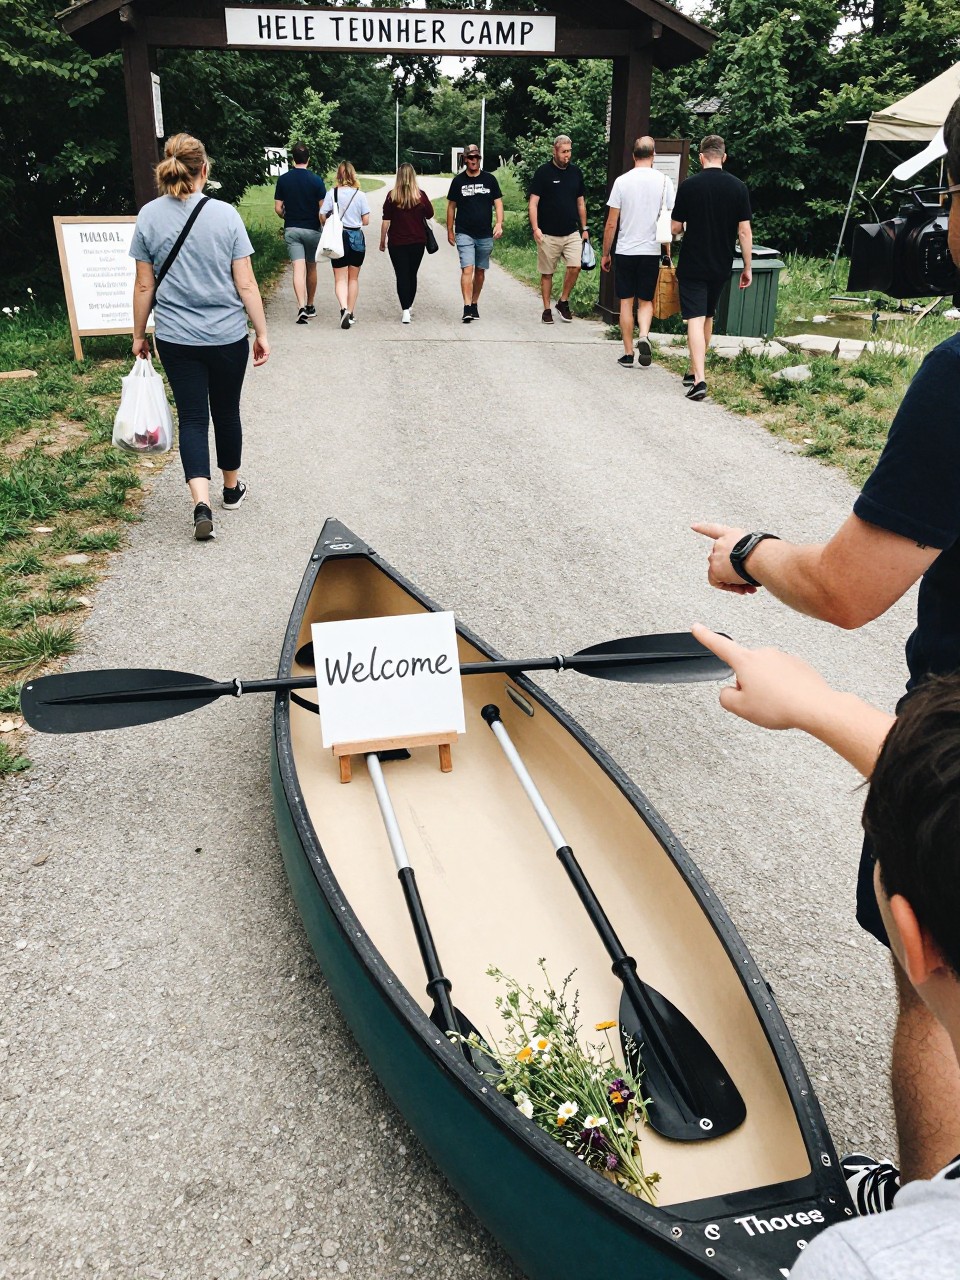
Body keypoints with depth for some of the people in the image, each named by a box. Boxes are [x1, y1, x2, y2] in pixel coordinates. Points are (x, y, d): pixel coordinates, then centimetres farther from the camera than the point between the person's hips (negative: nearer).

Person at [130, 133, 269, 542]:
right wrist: (261, 333, 1)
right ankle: (231, 488, 33)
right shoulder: (225, 214, -7)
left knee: (192, 417, 4)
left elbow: (144, 286, 1)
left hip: (176, 339, 1)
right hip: (228, 337, -1)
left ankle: (202, 503, -13)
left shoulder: (149, 216, -2)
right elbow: (245, 284, -8)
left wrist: (138, 335, 12)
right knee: (226, 411, 16)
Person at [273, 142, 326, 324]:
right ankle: (310, 306, 26)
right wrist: (323, 222, 11)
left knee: (298, 268, -6)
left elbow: (278, 208, 0)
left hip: (291, 229, 1)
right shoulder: (316, 179, -6)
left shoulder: (283, 179, -1)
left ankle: (302, 307, -25)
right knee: (311, 268, 15)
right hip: (312, 229, 0)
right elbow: (323, 209, -8)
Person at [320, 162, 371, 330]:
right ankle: (351, 313, 20)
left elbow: (322, 217, -5)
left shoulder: (331, 194, -6)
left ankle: (344, 308, -23)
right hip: (357, 237, 1)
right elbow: (366, 220, -3)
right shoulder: (360, 195, -5)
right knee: (354, 278, 14)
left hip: (338, 238, -1)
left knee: (340, 278, 1)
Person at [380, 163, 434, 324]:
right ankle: (408, 306, 28)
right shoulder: (420, 196, -5)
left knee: (402, 276, 0)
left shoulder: (392, 196, -8)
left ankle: (405, 310, -13)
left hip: (397, 242, -2)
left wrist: (382, 241, 2)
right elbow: (430, 214, 7)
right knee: (412, 275, 16)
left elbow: (386, 221, -7)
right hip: (418, 242, 2)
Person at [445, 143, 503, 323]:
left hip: (485, 234, 2)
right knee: (467, 269, -15)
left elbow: (498, 203, 6)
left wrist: (499, 223, -9)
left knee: (480, 271, 9)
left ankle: (474, 304, 23)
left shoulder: (489, 179, 5)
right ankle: (467, 308, -20)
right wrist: (450, 231, 9)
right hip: (464, 233, -2)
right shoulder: (458, 181, 3)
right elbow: (451, 206, 10)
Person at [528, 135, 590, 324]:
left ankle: (563, 301, 7)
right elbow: (533, 203, -6)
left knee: (575, 266, -13)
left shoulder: (576, 172, 10)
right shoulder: (543, 172, -3)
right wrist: (535, 228, -17)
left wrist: (584, 228, 16)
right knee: (547, 273, 4)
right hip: (548, 234, -3)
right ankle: (547, 310, 16)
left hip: (572, 233, 3)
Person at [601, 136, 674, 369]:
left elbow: (611, 223, -2)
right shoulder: (664, 181, -1)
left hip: (625, 251, 0)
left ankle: (628, 354, 7)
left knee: (626, 302, 7)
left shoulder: (622, 181, -2)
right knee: (646, 301, 12)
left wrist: (605, 254, 7)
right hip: (651, 251, 1)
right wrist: (668, 253, 11)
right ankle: (644, 336, -15)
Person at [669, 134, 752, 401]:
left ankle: (699, 380, -21)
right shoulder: (738, 187, -1)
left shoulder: (689, 185, -7)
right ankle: (695, 371, 31)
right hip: (721, 266, 4)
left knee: (695, 319, -7)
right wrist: (748, 267, 5)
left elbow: (675, 228, -3)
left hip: (692, 265, -3)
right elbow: (744, 231, -2)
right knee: (708, 316, 19)